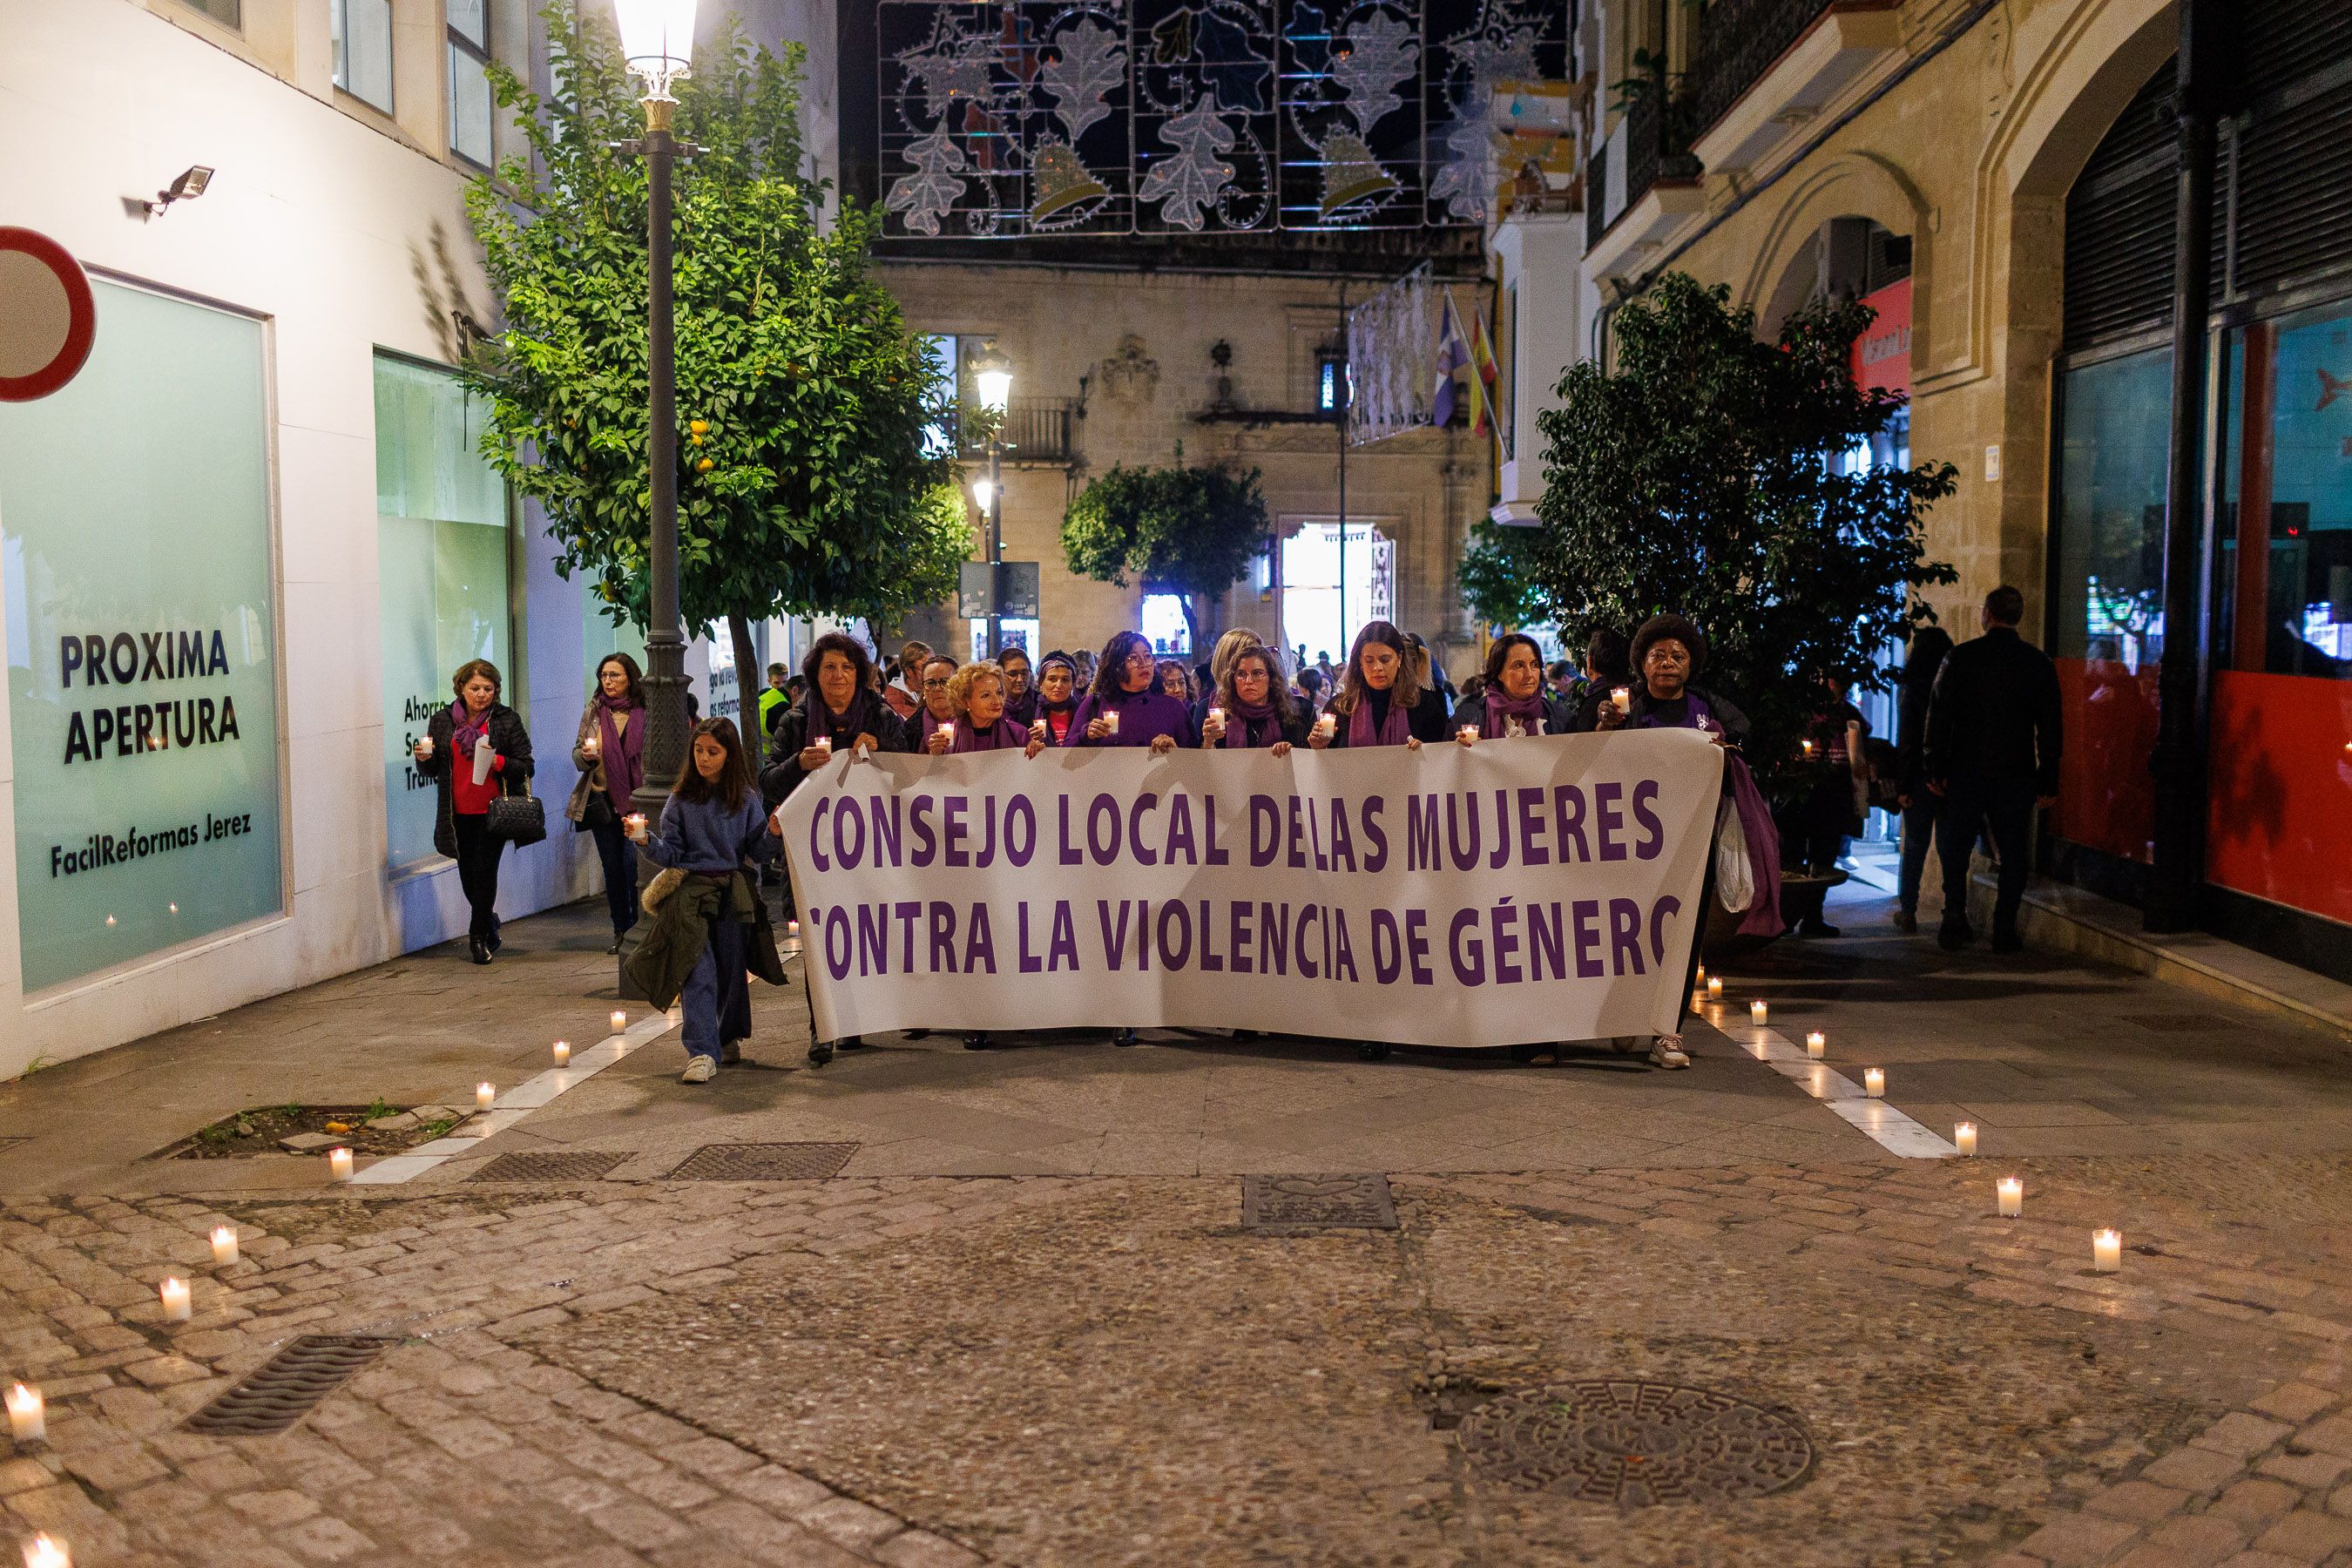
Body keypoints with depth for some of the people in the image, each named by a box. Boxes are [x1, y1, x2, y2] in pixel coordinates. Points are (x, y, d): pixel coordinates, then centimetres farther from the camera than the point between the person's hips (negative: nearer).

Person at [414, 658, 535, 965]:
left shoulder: (507, 720, -2)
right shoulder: (442, 721, 6)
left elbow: (525, 765, -4)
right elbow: (431, 771, 12)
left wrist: (498, 762, -22)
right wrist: (424, 759, -10)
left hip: (493, 810, -3)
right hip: (459, 813, 4)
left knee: (484, 870, -7)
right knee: (468, 874, 11)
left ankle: (479, 936, 7)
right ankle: (490, 929, 33)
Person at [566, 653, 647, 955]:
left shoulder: (645, 712, -3)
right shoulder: (594, 710, 7)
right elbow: (577, 754, 12)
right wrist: (586, 755, -11)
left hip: (637, 801, -3)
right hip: (603, 800, 3)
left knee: (633, 863, -12)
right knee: (612, 868, 10)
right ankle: (620, 930, 21)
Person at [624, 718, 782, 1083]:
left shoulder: (745, 799, 5)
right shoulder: (682, 799, 3)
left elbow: (756, 852, 3)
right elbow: (670, 853, 0)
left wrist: (773, 834, -15)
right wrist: (646, 840, -17)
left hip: (733, 892, 1)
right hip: (691, 891, -1)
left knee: (732, 969, 9)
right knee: (698, 972, -12)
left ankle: (729, 1036, 35)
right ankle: (702, 1054, -16)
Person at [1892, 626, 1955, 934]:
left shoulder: (1914, 691, -8)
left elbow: (1906, 743, -10)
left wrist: (1902, 787, -8)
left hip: (1922, 778, -2)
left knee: (1915, 848, 6)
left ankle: (1907, 912, 10)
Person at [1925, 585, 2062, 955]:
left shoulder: (1960, 657, -3)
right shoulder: (2039, 663, 1)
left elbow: (1938, 717, -2)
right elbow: (2051, 728, 2)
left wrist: (1936, 770, 4)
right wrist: (2049, 781, 6)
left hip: (1966, 772, -1)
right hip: (2017, 775, 1)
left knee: (1954, 850, 10)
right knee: (2013, 856, 8)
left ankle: (1955, 920, -1)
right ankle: (2005, 931, 5)